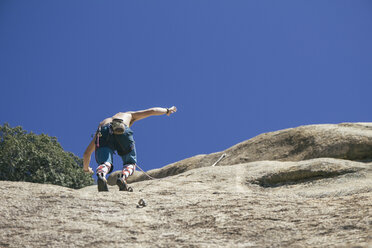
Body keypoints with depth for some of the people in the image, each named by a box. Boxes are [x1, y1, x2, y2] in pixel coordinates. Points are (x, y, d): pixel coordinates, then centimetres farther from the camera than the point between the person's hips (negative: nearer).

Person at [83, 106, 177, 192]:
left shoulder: (102, 123, 44)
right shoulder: (127, 115, 44)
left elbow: (87, 153, 45)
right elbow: (151, 111, 45)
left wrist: (86, 168, 60)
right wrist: (167, 110, 63)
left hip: (104, 132, 1)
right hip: (123, 132, -1)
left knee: (105, 163, -10)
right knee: (130, 163, 14)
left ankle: (101, 176, -46)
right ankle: (123, 177, -20)